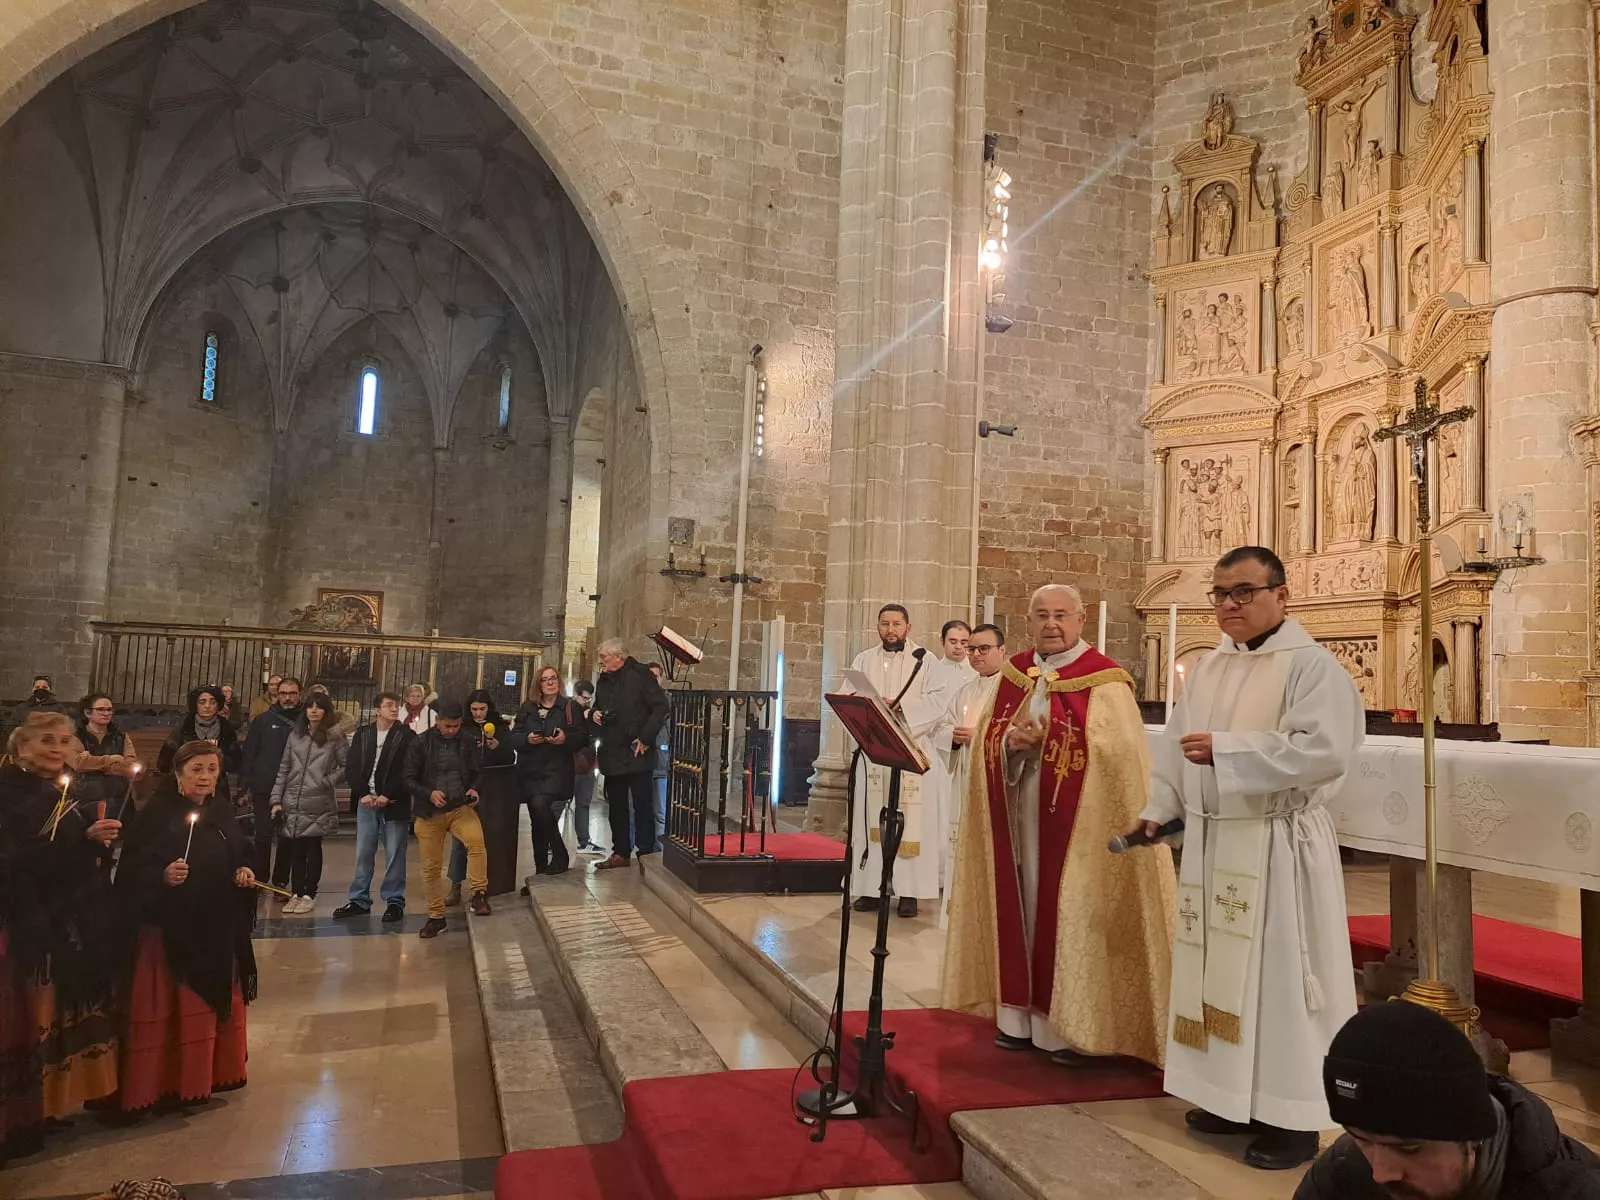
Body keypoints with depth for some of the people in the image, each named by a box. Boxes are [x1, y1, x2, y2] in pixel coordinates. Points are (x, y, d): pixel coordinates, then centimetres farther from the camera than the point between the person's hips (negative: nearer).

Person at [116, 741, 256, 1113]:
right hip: (168, 928, -6)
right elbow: (131, 873, -16)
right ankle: (155, 1085, 12)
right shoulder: (156, 814, -13)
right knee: (161, 1010, -1)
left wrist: (245, 872, -4)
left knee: (215, 1002, 15)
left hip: (216, 928, 7)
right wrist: (163, 876, -33)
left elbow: (240, 855, 16)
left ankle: (198, 1080, 31)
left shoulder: (222, 811, 6)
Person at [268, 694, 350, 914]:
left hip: (318, 805, -3)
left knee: (313, 849, 4)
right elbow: (283, 769, 10)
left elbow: (346, 766, 2)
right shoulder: (295, 735, 10)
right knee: (295, 849, 7)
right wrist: (276, 799, 6)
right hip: (293, 804, 3)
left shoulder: (335, 737, -1)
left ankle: (309, 894, 13)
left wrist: (328, 781, -10)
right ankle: (297, 893, 17)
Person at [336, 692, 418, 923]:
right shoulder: (362, 734, 8)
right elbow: (351, 767, 4)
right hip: (366, 802, 3)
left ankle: (394, 901, 8)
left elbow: (408, 772, -9)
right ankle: (359, 900, 19)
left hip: (394, 804, -3)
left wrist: (387, 796, -16)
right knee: (363, 853, 9)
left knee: (394, 855, 0)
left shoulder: (407, 737, -2)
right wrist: (363, 794, -9)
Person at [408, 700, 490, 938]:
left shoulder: (468, 743, 2)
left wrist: (474, 790, -9)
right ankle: (436, 917, 22)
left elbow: (478, 773, 13)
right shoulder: (421, 743, -3)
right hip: (429, 812, 0)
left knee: (476, 839, -29)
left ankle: (479, 894, -17)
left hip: (461, 808, 0)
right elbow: (409, 779, -3)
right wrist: (429, 793, -19)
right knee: (431, 866, 5)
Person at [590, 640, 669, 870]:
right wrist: (593, 714, 2)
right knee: (616, 807, 13)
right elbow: (597, 708, 27)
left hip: (637, 754, -7)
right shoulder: (604, 680, 13)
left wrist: (645, 738, -17)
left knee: (643, 806, -1)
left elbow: (660, 706, -14)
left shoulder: (640, 676, -10)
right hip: (612, 755, 7)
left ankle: (646, 855, 5)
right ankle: (620, 853, 23)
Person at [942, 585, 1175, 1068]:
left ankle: (1073, 1026, 9)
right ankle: (1021, 1015, 20)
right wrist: (1010, 740, -13)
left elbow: (1116, 750, -15)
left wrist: (1045, 737, -19)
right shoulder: (1012, 674, 10)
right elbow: (984, 735, 9)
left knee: (1070, 912, -2)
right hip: (1018, 816, 5)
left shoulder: (1103, 680, -7)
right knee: (1021, 905, 10)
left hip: (1074, 823, -5)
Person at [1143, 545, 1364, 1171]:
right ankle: (1232, 1095, 26)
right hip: (1211, 841, 7)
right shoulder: (1208, 667, 11)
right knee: (1220, 968, 13)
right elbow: (1177, 742, 15)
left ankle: (1291, 1117, 12)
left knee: (1279, 972, -1)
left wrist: (1225, 750, -23)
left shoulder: (1312, 665, -10)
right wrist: (1158, 809, 8)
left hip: (1277, 846, -7)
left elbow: (1324, 748, -23)